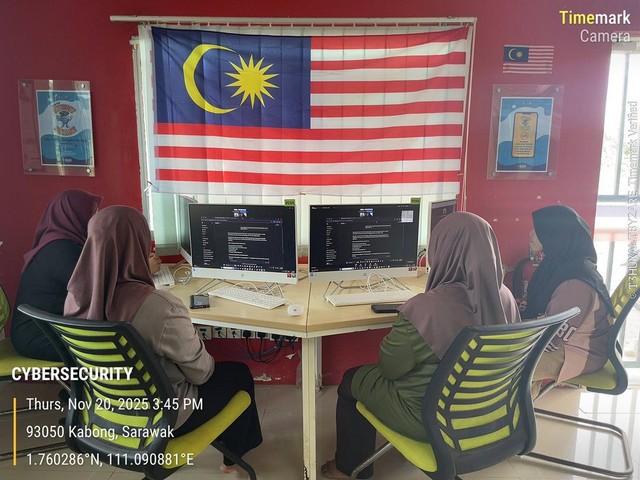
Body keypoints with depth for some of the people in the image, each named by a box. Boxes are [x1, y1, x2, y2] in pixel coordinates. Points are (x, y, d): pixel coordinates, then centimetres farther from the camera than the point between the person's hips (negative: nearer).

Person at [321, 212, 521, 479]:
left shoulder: (426, 308, -34)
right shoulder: (506, 298, -12)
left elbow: (389, 368, -18)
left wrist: (398, 331, 0)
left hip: (430, 417, -6)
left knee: (351, 380, 18)